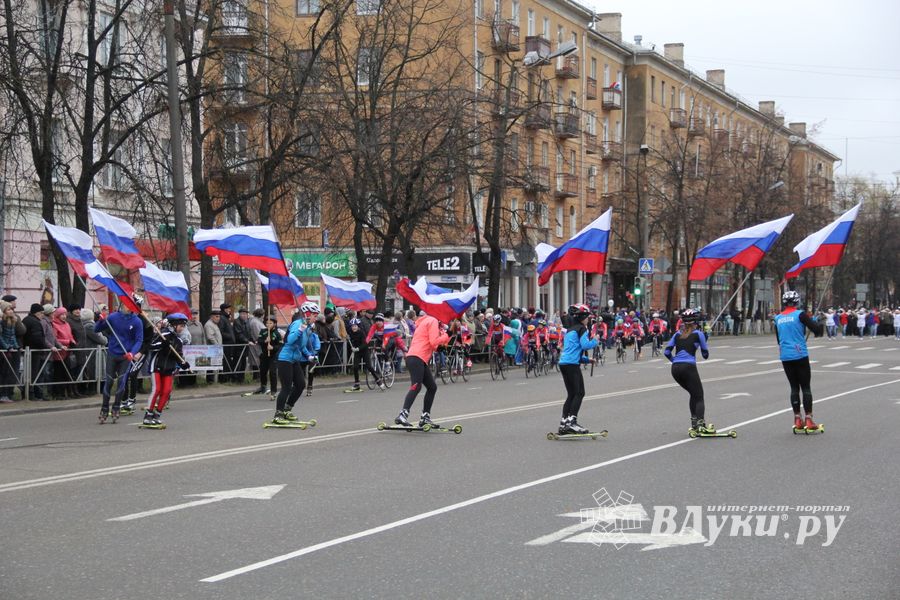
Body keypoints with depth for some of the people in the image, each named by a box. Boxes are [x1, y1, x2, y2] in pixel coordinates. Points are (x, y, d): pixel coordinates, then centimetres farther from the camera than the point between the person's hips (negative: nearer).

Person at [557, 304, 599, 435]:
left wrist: (586, 359, 22)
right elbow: (585, 345, -18)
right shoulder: (582, 329, -4)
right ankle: (571, 421, -14)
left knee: (571, 394, 12)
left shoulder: (569, 330, 22)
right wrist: (595, 341, 1)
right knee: (579, 393, -4)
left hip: (563, 363, 9)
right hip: (572, 364, -8)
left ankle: (563, 424, 9)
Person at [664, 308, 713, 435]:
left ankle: (694, 423, 17)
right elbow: (705, 354, 9)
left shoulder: (677, 334, 15)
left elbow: (667, 352, 10)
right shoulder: (698, 334, 4)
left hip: (675, 368, 5)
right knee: (699, 397, 0)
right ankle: (701, 424, -18)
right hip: (689, 367, -5)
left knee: (693, 394, 21)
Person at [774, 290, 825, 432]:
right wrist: (819, 323, 10)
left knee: (794, 387, 12)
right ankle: (809, 420, -2)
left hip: (785, 357, 4)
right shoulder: (800, 314, -8)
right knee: (806, 387, 1)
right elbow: (815, 328, -12)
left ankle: (797, 420, 11)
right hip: (800, 355, -4)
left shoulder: (778, 318, 8)